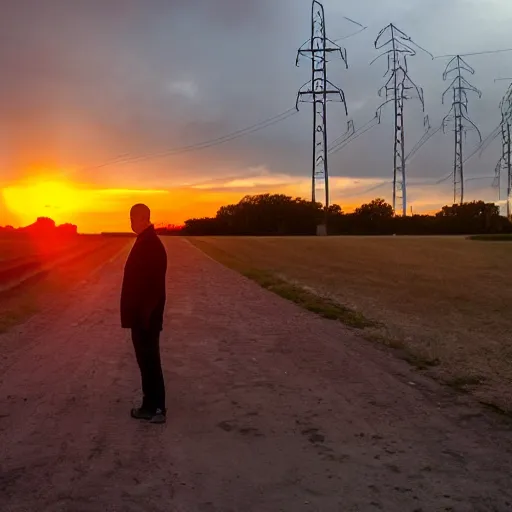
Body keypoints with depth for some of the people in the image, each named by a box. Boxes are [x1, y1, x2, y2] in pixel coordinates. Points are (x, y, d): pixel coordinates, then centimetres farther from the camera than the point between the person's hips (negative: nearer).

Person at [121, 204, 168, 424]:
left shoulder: (151, 244, -18)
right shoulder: (145, 242, 13)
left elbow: (154, 283, -23)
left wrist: (144, 315, -22)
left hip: (146, 316, -10)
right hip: (142, 315, 10)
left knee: (149, 360, -1)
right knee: (147, 359, 14)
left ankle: (155, 408, 8)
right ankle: (152, 405, 23)